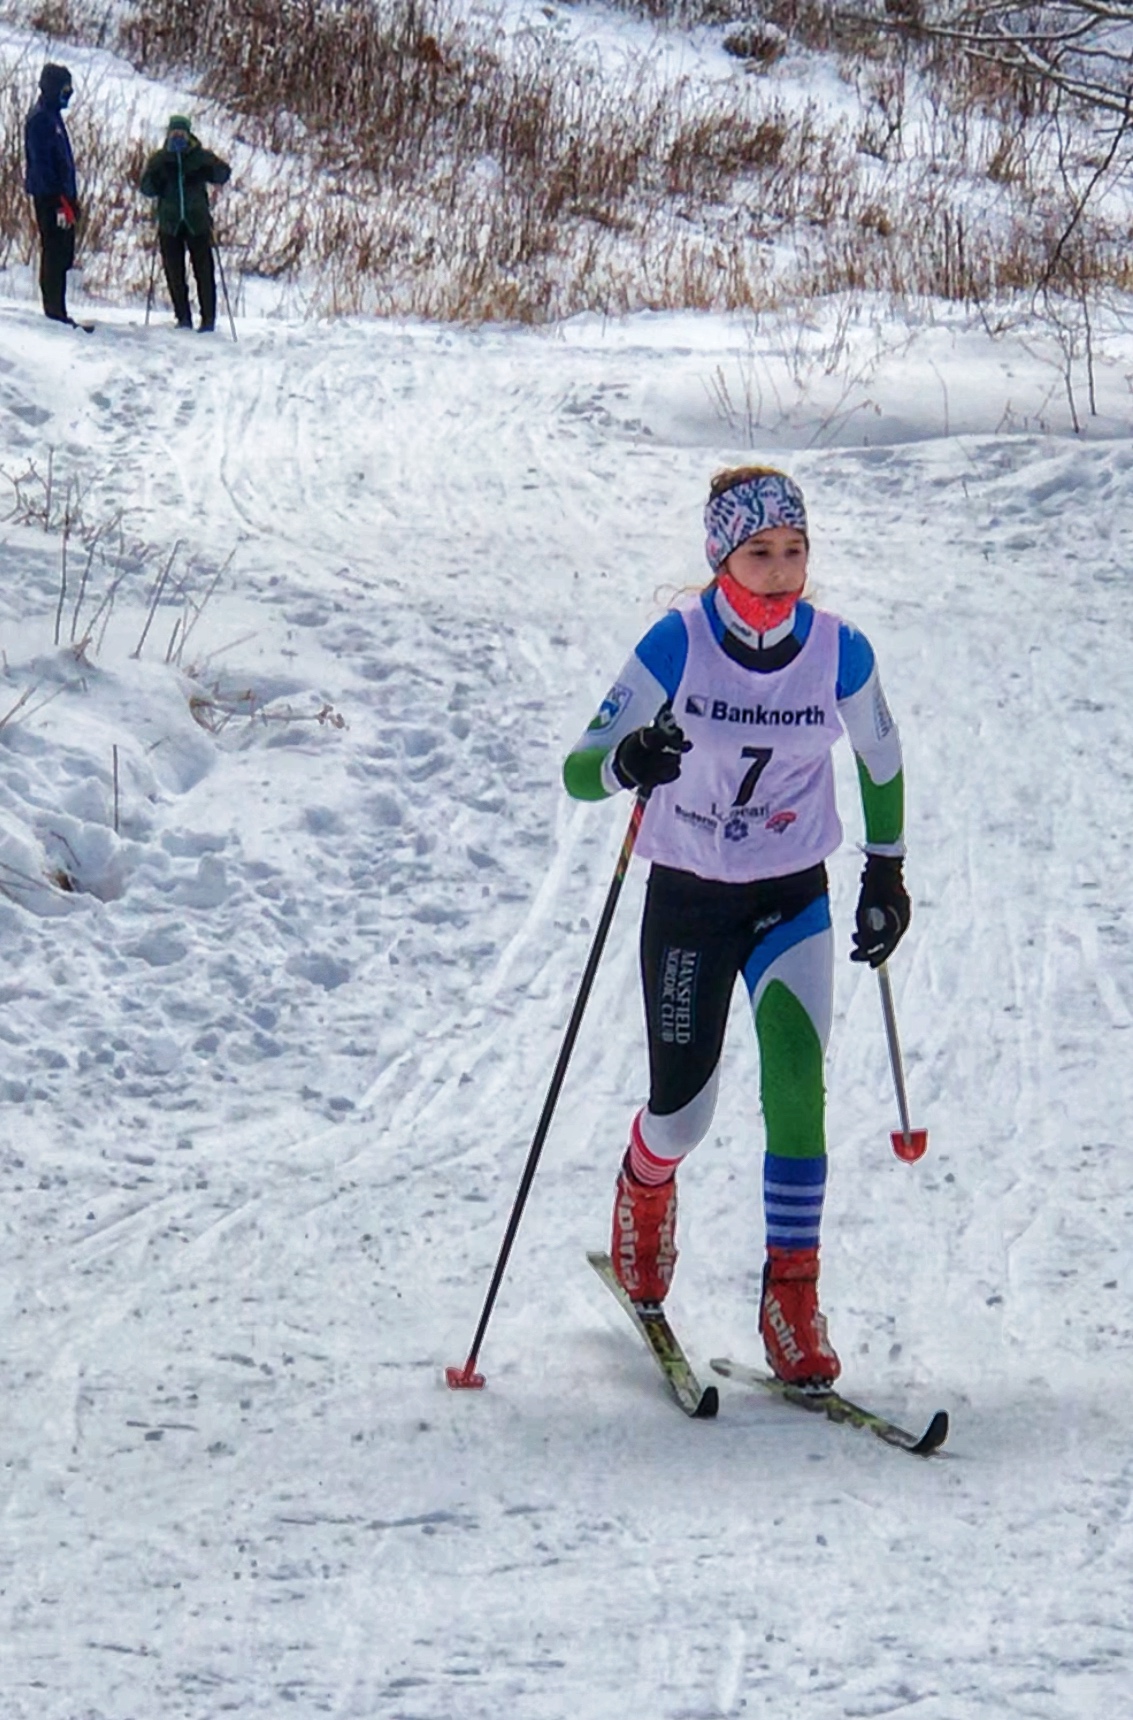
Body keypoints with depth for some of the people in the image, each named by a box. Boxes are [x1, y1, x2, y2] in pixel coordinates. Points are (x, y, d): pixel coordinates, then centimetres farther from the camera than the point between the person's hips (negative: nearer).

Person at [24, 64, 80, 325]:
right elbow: (41, 164, -18)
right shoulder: (40, 119, -12)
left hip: (61, 196, 10)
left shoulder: (52, 116, 19)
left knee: (62, 256, 10)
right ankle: (55, 312, -8)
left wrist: (71, 199, 21)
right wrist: (61, 201, -22)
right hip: (50, 197, -10)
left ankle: (55, 311, 14)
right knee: (55, 253, -8)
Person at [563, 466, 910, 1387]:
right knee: (683, 1110, 5)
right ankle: (646, 1187, 43)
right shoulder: (678, 645, -18)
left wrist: (887, 871, 13)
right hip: (687, 902, -1)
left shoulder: (840, 653, -11)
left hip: (794, 901, 1)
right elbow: (579, 772, -20)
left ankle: (792, 1295, -12)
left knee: (796, 1083, -20)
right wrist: (630, 762, -42)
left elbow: (882, 762, 9)